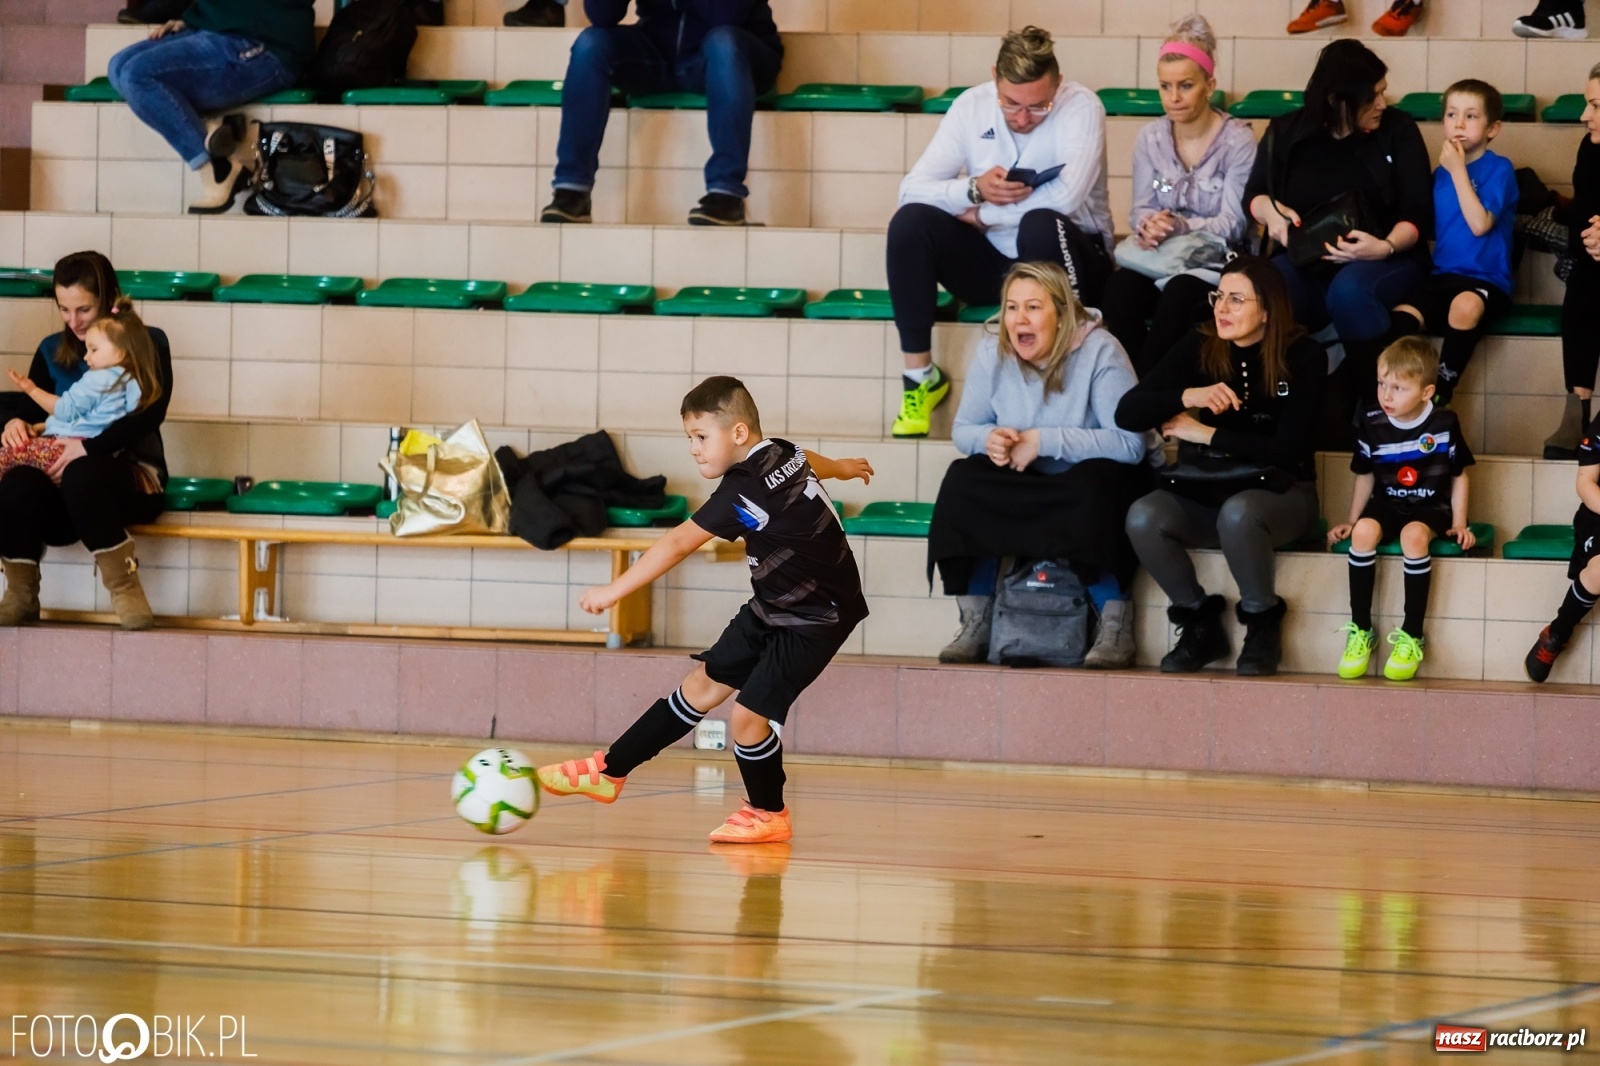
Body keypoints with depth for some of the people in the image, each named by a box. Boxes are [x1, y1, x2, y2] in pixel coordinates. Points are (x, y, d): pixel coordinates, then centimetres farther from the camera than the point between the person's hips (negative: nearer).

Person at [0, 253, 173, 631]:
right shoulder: (52, 352, 15)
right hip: (62, 474, 4)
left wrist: (88, 447, -27)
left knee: (83, 476, -41)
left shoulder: (148, 344, 1)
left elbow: (151, 412, -13)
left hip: (133, 476, -4)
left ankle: (123, 584, -29)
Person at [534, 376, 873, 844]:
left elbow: (678, 544, -32)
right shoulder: (783, 453, -2)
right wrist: (840, 468, 46)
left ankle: (769, 813, 12)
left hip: (815, 618, -10)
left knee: (749, 713, -12)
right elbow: (810, 463, 23)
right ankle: (609, 770, 16)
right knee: (704, 685, 11)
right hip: (773, 609, 10)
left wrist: (616, 589, -32)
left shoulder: (746, 492, -28)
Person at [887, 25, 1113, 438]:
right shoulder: (972, 106, -5)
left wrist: (980, 215, -21)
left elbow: (1064, 197, -32)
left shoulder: (1081, 108, -17)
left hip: (1061, 258, -4)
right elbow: (912, 188, -9)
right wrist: (975, 189, -28)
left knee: (1041, 224, -37)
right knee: (910, 222, -21)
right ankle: (920, 376, -12)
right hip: (992, 261, 4)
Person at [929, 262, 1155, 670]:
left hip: (1096, 479, -5)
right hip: (1029, 483, 5)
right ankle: (975, 623, -15)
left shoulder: (1100, 352, -20)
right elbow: (964, 431, 3)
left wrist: (1043, 441, -30)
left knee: (1091, 487, -38)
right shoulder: (993, 355, -4)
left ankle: (1116, 626, -28)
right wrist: (989, 438, -23)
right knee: (963, 479, -21)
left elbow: (1131, 443, -28)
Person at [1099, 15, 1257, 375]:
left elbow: (1233, 224, -11)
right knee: (1119, 290, -31)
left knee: (1179, 295, -38)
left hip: (1215, 260, -3)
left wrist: (1181, 227, -27)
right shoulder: (1150, 138, 7)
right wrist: (1149, 227, -20)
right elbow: (1141, 209, 6)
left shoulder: (1237, 140, -7)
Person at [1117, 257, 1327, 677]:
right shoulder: (1199, 350, 0)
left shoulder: (1303, 357, -8)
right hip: (1207, 493, 3)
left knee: (1237, 513, -39)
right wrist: (1187, 396, -26)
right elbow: (1127, 413, -8)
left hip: (1280, 494, -3)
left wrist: (1206, 434, -14)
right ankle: (1199, 622, -5)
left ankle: (1262, 625, -13)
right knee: (1143, 518, -28)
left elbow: (1288, 450, -16)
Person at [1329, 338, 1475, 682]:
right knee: (1364, 531, -31)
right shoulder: (1372, 425, -3)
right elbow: (1365, 477, 11)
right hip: (1386, 504, 3)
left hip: (1430, 508, -3)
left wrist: (1458, 523, -4)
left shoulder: (1444, 424, -9)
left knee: (1414, 535, -36)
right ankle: (1360, 630, -19)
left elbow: (1459, 476, 2)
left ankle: (1412, 636, -26)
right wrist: (1352, 521, 10)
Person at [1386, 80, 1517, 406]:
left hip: (1486, 280, -5)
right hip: (1443, 277, 5)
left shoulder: (1499, 169, -4)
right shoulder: (1441, 173, 13)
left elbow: (1480, 224, -17)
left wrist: (1459, 171, -14)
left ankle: (1441, 392, -23)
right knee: (1400, 318, -25)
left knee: (1465, 305, -39)